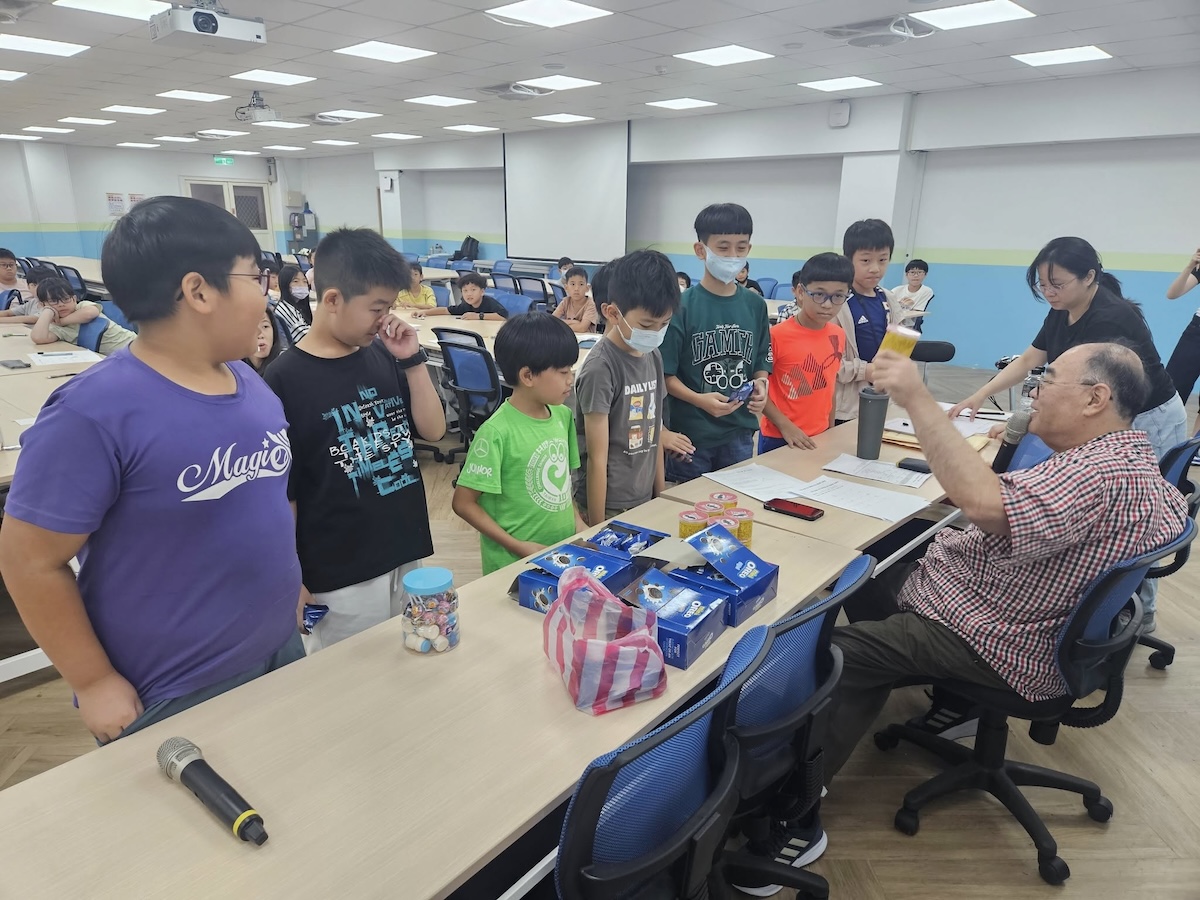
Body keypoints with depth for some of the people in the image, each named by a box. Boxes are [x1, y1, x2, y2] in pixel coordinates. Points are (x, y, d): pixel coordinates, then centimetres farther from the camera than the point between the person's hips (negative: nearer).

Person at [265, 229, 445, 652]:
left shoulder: (382, 355, 1)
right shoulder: (286, 379, -14)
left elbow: (433, 429, 3)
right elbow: (280, 491, -11)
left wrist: (412, 359, -9)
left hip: (407, 557, 6)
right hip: (340, 576, -5)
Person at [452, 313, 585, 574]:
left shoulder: (563, 416, -1)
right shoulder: (498, 432, -21)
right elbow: (463, 503, -16)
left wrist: (577, 520, -1)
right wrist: (517, 546, -17)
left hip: (564, 553, 6)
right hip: (514, 565, -6)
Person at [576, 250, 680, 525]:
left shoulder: (653, 356, 2)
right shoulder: (600, 368, -19)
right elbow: (597, 459, -17)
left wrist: (661, 495, 12)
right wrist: (597, 529, -13)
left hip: (646, 501, 7)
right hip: (610, 509, -7)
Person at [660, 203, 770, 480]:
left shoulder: (755, 305, 4)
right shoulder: (682, 306, -11)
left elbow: (762, 361, 13)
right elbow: (665, 373, -9)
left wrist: (760, 385, -8)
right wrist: (700, 400, -24)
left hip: (740, 432, 4)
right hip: (691, 434, -4)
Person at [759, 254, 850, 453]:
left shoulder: (838, 336, 0)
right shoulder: (777, 335, -15)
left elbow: (830, 384, 11)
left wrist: (830, 430, 11)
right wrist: (784, 425, -17)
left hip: (819, 437, 5)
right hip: (778, 438, -5)